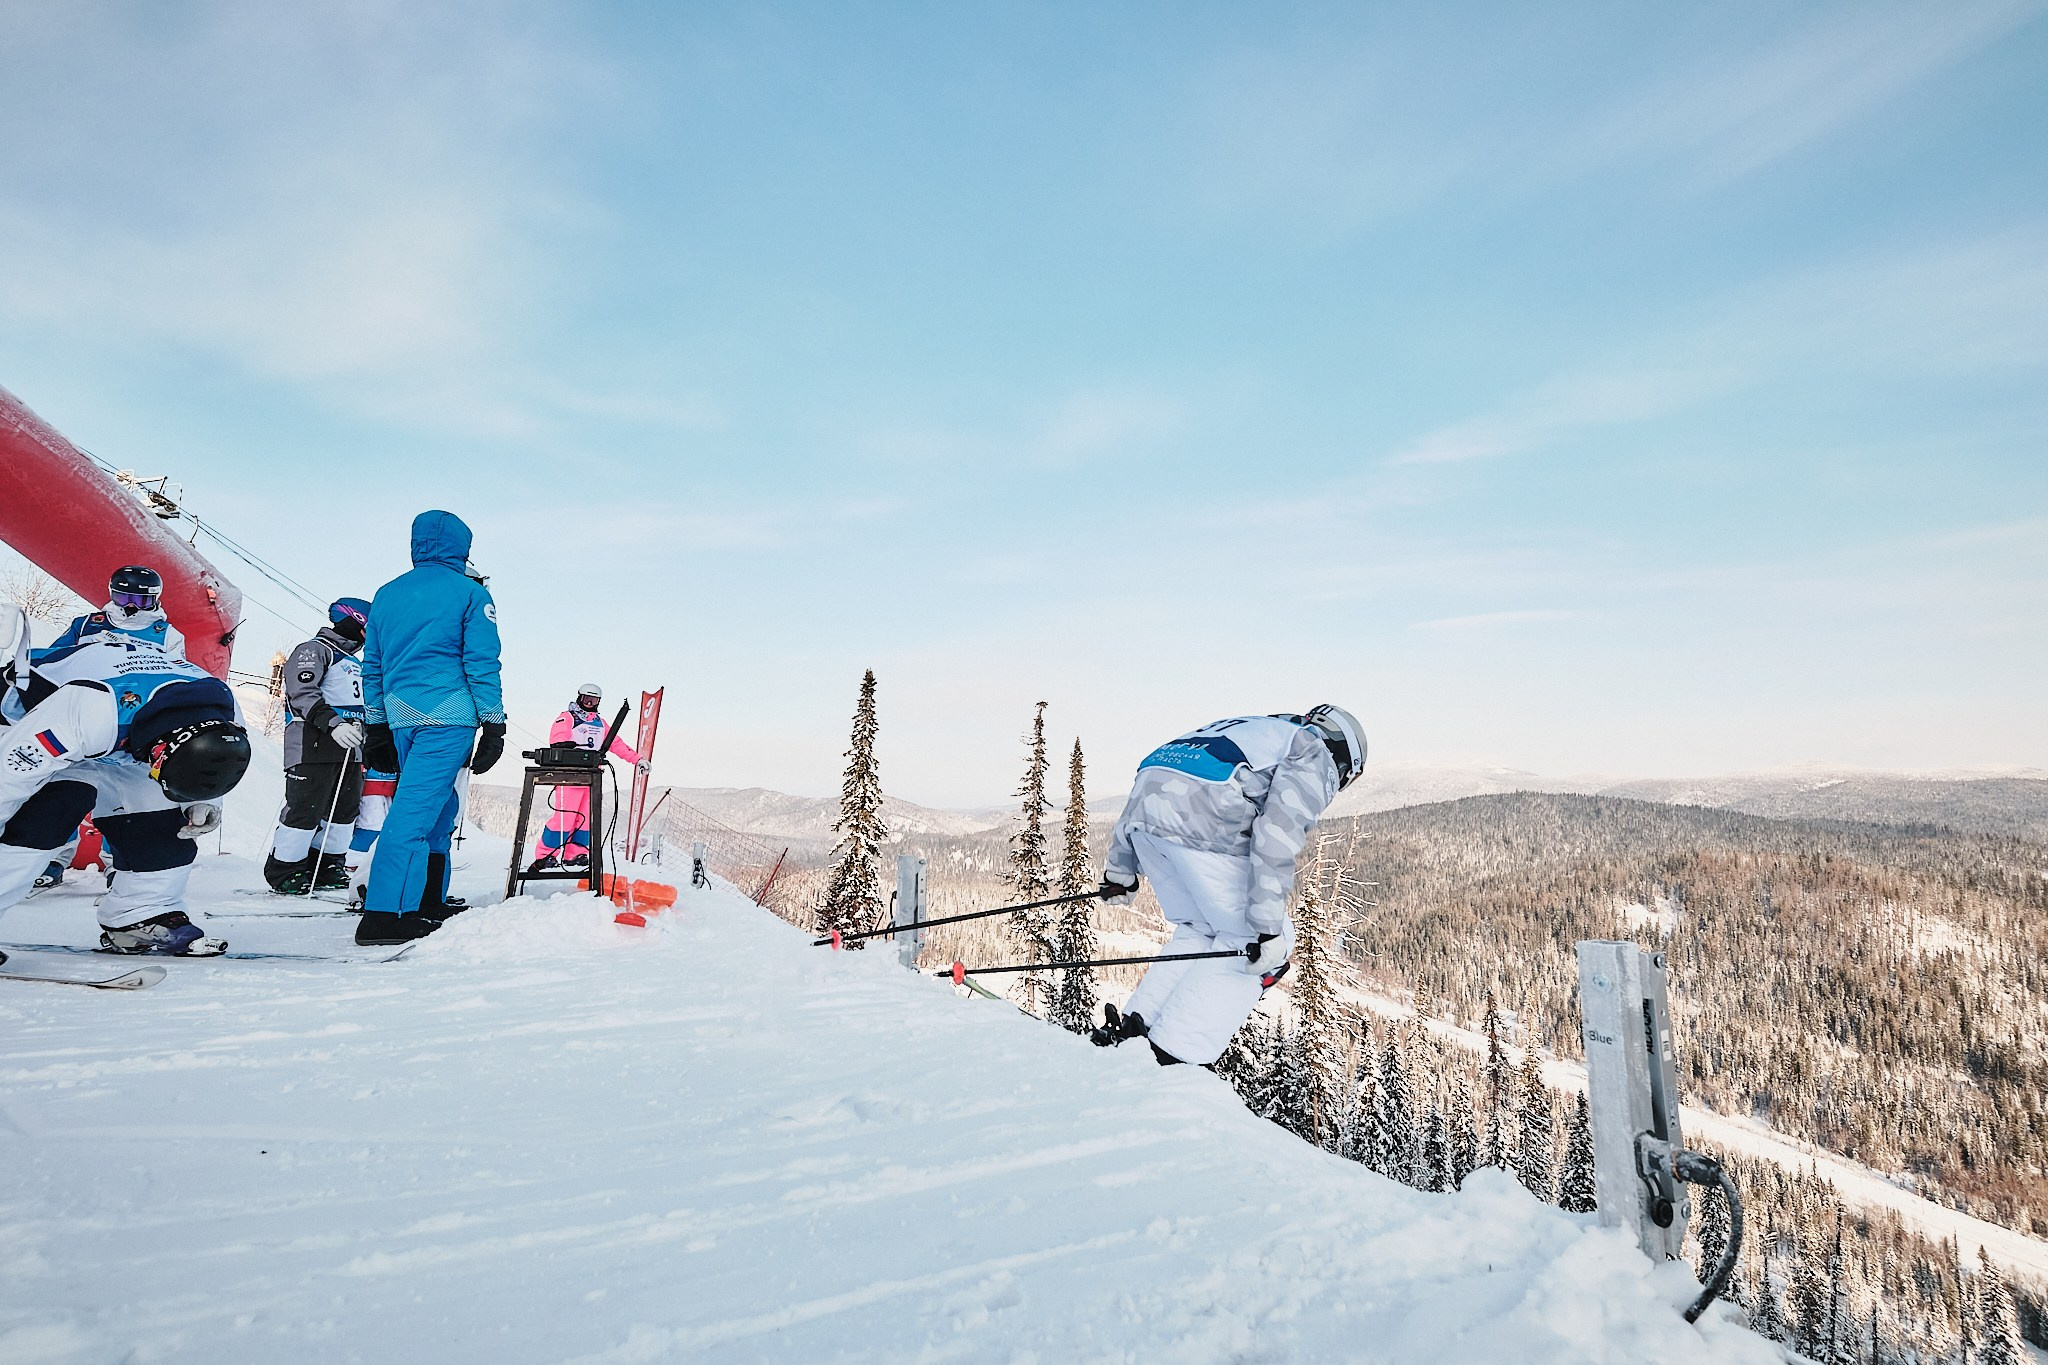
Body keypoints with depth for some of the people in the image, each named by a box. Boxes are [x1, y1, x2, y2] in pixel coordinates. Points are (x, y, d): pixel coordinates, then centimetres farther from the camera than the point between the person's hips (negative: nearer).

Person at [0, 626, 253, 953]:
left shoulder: (225, 716, -26)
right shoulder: (91, 710, -46)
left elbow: (200, 769, -2)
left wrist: (202, 802, -17)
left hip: (119, 747, 5)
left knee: (157, 819, -6)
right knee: (61, 800, -30)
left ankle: (141, 917, 7)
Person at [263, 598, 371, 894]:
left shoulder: (353, 662, 26)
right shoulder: (314, 650, -2)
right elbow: (303, 694, -16)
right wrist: (333, 724, -27)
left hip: (349, 748, 9)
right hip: (315, 745, -9)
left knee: (345, 809, 8)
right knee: (306, 808, -9)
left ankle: (326, 868, 18)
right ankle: (283, 872, 1)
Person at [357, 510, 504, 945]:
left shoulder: (386, 594, 17)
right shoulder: (470, 592, -1)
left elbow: (372, 668, 19)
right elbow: (482, 663, -7)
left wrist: (376, 728, 24)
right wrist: (493, 726, -4)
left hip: (400, 716, 7)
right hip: (448, 714, -6)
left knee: (437, 804, 17)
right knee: (417, 808, -9)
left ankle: (429, 902, 21)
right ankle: (384, 915, -11)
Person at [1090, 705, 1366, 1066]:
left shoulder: (1255, 730, 38)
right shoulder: (1316, 756, 15)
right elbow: (1276, 836, -6)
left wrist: (1120, 869, 40)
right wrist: (1269, 929, -8)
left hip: (1145, 803, 8)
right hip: (1202, 820, -8)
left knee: (1197, 932, 22)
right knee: (1247, 941, 7)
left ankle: (1127, 1030, 14)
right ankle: (1172, 1060, 0)